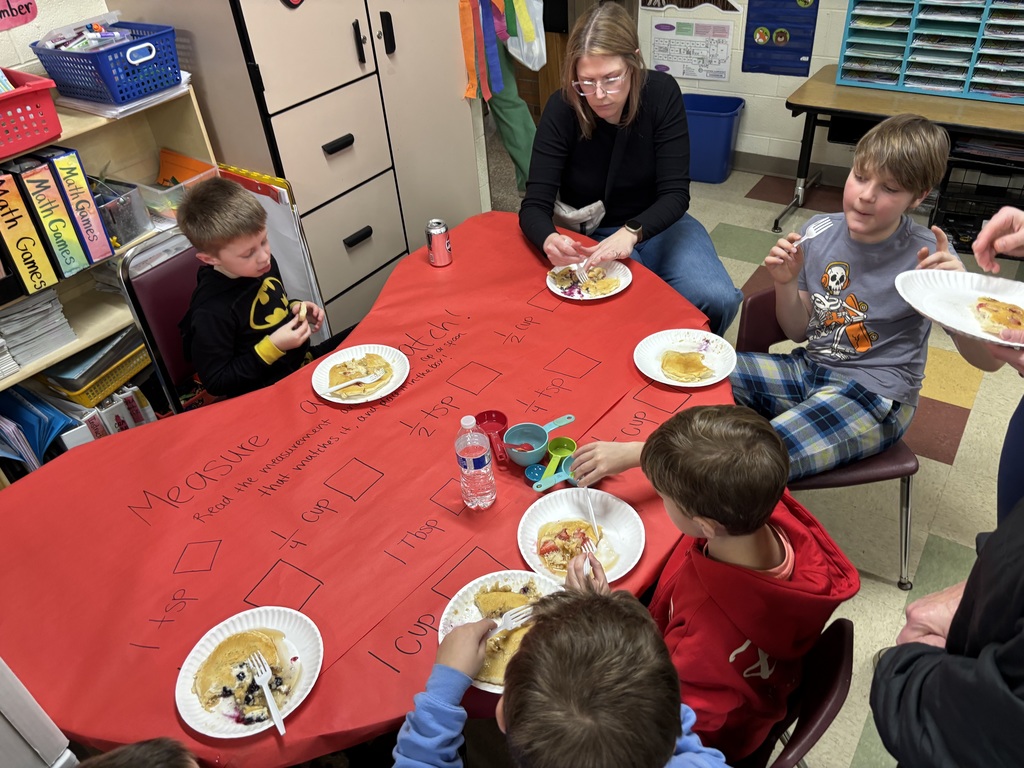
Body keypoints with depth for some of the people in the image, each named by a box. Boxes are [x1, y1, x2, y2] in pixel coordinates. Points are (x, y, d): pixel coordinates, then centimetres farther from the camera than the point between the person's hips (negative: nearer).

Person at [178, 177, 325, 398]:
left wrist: (295, 308, -2)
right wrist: (272, 347, -23)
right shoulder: (211, 312, -24)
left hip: (302, 361, 8)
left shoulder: (263, 265, -2)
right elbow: (215, 383, -17)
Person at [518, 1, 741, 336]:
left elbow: (675, 194, -17)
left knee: (717, 300, -23)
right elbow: (535, 205, -20)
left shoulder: (662, 93, -15)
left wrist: (631, 232, -39)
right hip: (587, 238, -1)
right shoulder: (562, 108, -18)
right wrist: (550, 240, -44)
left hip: (654, 224, 2)